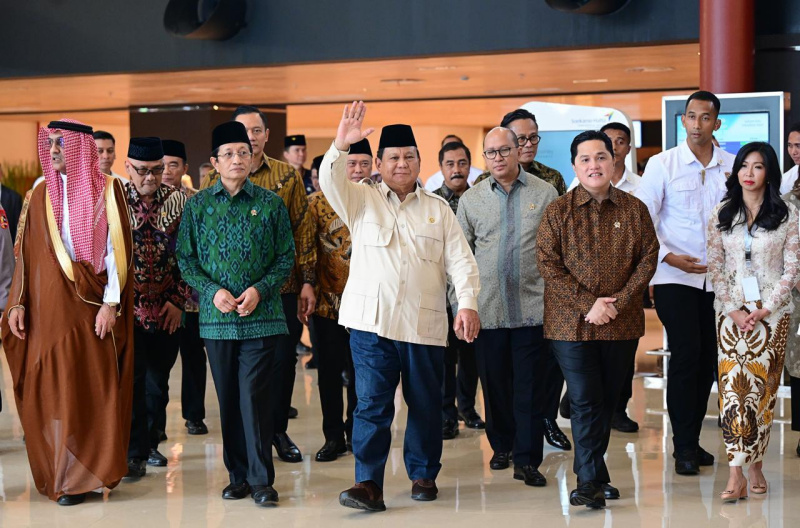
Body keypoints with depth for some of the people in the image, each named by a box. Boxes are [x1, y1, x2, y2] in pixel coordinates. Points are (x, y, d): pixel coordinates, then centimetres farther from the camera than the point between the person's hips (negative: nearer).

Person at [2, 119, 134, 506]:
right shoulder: (42, 194, 10)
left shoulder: (107, 191, 0)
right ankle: (56, 471, 13)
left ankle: (82, 475, 6)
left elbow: (116, 249, -4)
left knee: (90, 392, -2)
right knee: (46, 394, 3)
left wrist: (111, 303, -12)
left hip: (89, 310, -3)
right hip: (46, 311, 4)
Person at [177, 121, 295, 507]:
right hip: (217, 316, 2)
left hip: (260, 315, -2)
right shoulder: (198, 205, 6)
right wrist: (212, 291, -10)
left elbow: (287, 258, 3)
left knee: (255, 396, -7)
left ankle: (261, 479, 0)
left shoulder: (270, 204, 3)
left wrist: (260, 290, -12)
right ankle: (238, 475, 18)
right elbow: (186, 259, 6)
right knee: (228, 399, 8)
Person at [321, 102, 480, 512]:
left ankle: (424, 475, 24)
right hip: (372, 322, -2)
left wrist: (468, 302, -7)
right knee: (371, 404, -8)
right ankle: (368, 485, -7)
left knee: (425, 405, 8)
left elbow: (460, 259, 6)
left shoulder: (438, 208, 12)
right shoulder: (361, 200, 8)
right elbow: (331, 182, -11)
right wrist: (340, 147, -29)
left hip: (425, 324, 2)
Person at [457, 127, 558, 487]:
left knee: (529, 385, -2)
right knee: (494, 382, 9)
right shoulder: (470, 200, 8)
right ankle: (502, 446, 27)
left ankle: (527, 460, 2)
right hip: (487, 308, 2)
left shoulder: (545, 194, 4)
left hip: (532, 306, -2)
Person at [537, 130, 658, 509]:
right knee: (585, 402, -6)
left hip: (623, 324, 3)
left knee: (608, 400, 10)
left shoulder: (634, 210, 5)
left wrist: (620, 301, -11)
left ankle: (590, 470, 24)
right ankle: (592, 481, -2)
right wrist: (587, 304, -15)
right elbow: (548, 264, -6)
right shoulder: (558, 212, 0)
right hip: (571, 323, -2)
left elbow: (649, 257, 2)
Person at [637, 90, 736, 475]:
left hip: (718, 278, 3)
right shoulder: (662, 164, -1)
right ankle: (684, 447, 1)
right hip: (674, 277, -3)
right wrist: (668, 256, -14)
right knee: (685, 355, -8)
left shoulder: (732, 166, 5)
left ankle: (691, 440, 20)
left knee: (706, 358, 7)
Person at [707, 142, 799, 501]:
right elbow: (715, 268, 4)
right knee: (733, 387, -9)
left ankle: (756, 465, 13)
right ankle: (737, 476, -13)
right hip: (731, 311, 1)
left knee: (764, 389, 1)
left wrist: (765, 310, -9)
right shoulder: (721, 215, 6)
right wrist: (734, 309, -7)